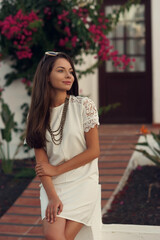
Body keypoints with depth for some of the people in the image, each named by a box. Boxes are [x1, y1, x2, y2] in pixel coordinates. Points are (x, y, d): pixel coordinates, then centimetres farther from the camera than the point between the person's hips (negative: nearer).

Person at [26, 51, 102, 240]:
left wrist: (56, 170, -5)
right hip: (52, 185, 2)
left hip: (83, 182, -2)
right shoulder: (37, 113, 4)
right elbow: (41, 159, -2)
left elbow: (93, 151, -5)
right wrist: (52, 197, -14)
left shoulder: (84, 105, -4)